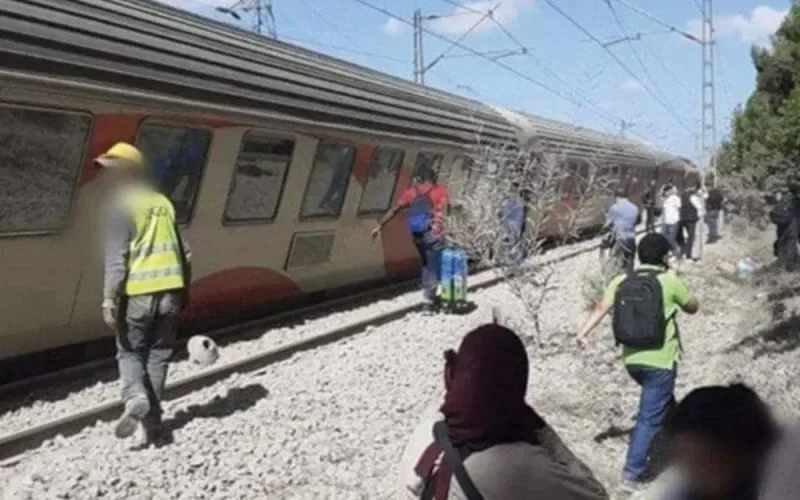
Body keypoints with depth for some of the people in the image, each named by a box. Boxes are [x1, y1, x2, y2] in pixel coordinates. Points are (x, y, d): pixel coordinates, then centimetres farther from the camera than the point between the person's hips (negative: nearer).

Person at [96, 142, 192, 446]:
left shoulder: (122, 205, -6)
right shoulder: (163, 203, 14)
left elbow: (116, 257, -15)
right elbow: (183, 252, 16)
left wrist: (110, 298, -15)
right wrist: (184, 290, 22)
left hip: (138, 294, -5)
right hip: (169, 292, 5)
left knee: (130, 352, 12)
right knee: (158, 355, 13)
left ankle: (135, 398, -13)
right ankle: (153, 423, 14)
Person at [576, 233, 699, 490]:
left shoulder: (621, 281, 0)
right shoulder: (670, 282, -8)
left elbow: (601, 308, -15)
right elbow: (692, 307, 8)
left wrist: (583, 333, -20)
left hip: (632, 360, 5)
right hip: (660, 361, -5)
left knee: (662, 403, 31)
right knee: (649, 418, 0)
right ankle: (632, 471, 0)